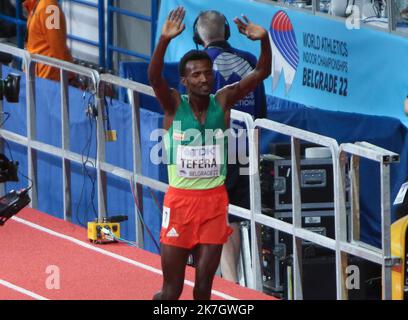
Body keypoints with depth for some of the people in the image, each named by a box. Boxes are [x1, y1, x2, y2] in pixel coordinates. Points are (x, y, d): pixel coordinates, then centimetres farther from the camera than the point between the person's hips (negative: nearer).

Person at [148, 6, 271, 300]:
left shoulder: (223, 102, 0)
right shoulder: (174, 105, -6)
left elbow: (262, 72, -7)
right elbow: (154, 77, -26)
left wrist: (264, 40, -26)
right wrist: (165, 40, -42)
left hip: (215, 201, 2)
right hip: (180, 200, -2)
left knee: (204, 285, 4)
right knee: (172, 289, 2)